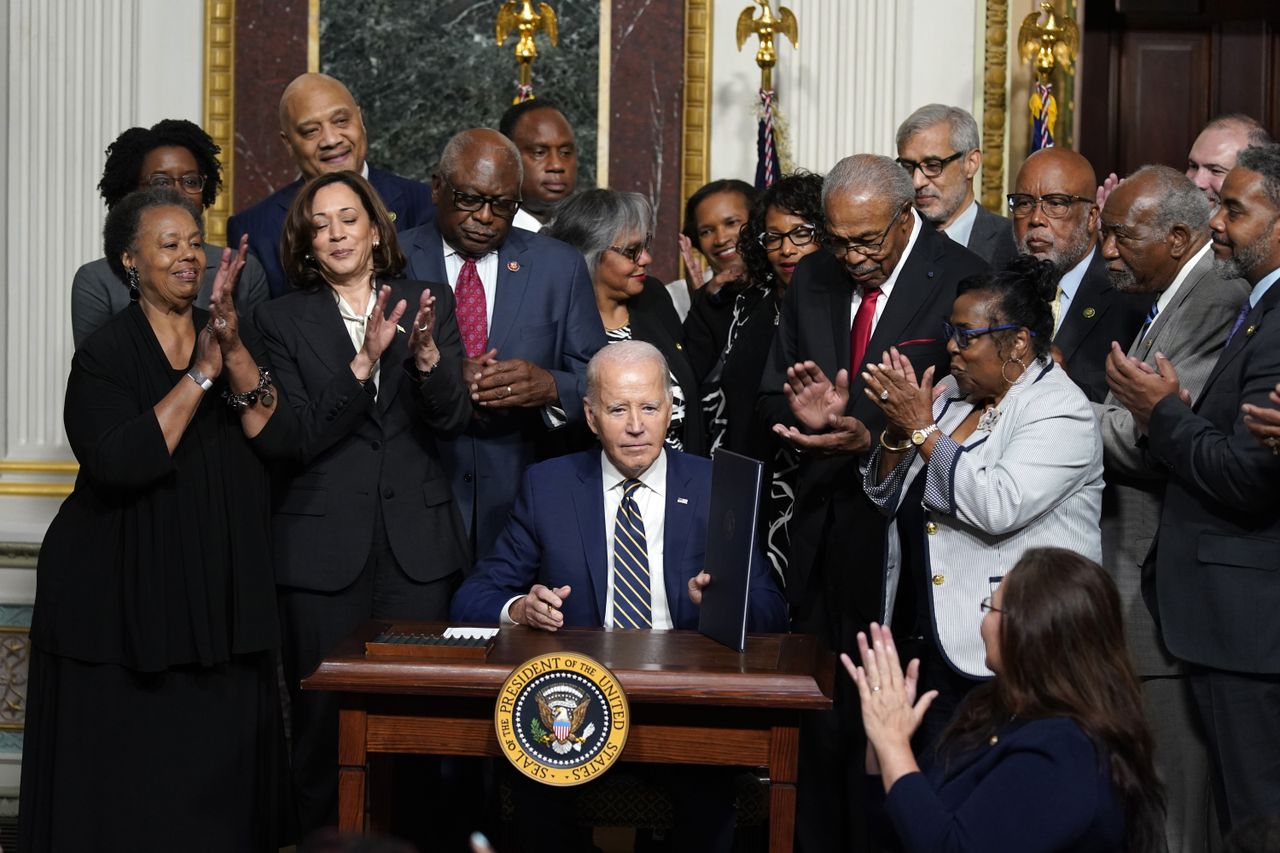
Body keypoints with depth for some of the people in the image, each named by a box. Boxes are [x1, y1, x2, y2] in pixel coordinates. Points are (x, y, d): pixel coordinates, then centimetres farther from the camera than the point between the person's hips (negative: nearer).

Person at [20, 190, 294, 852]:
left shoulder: (236, 338, 7)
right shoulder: (105, 355, -6)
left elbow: (277, 440, -6)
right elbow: (122, 463, -21)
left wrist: (234, 351, -19)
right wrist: (202, 374, -21)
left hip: (221, 592, 4)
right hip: (127, 593, -3)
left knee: (220, 768, 6)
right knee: (125, 781, 3)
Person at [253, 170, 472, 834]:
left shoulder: (429, 303, 9)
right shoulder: (283, 320, 4)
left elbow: (452, 420, 0)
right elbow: (300, 436, -7)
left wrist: (426, 355, -19)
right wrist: (364, 361, -20)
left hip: (416, 543, 1)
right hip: (323, 547, -1)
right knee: (324, 718, 1)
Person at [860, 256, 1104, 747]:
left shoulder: (1062, 413, -11)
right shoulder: (953, 395, 12)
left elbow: (998, 508, -26)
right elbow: (890, 499, 14)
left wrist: (922, 430, -18)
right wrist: (896, 430, -4)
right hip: (922, 633, 7)